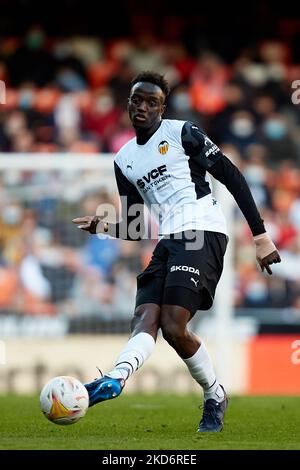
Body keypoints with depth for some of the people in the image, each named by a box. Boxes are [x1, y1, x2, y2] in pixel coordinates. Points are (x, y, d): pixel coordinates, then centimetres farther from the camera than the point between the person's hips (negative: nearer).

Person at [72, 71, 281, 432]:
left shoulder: (182, 133, 1)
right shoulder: (124, 160, 20)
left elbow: (233, 178, -1)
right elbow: (134, 228, 23)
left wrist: (260, 235, -7)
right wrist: (105, 226, 0)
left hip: (203, 234, -6)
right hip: (168, 241, 6)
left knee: (173, 327, -19)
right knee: (144, 319, -13)